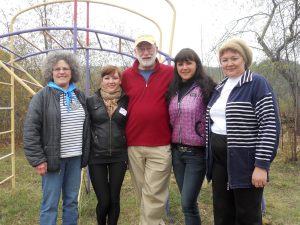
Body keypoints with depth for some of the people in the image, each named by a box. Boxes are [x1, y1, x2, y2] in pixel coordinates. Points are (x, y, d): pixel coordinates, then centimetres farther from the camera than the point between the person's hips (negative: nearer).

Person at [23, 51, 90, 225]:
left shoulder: (80, 96, 11)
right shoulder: (42, 97, -5)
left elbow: (86, 128, 14)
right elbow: (30, 130, -9)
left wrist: (85, 154, 10)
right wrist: (38, 159, -13)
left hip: (75, 158, 5)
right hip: (53, 158, -4)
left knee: (72, 201, 14)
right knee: (50, 203, 3)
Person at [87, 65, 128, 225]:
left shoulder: (126, 101, 1)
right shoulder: (91, 101, -1)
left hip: (119, 157, 1)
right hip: (97, 157, -1)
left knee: (114, 199, 9)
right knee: (104, 200, 2)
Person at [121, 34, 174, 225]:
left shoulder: (170, 73, -1)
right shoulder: (126, 76, 6)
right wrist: (125, 134, 10)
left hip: (161, 146, -3)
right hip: (133, 146, 4)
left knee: (154, 194, 0)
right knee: (143, 193, 14)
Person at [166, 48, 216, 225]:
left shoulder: (206, 87, -9)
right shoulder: (173, 90, 9)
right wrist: (172, 146, 14)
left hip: (197, 153, -6)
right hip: (177, 152, 6)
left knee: (188, 203, -5)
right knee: (188, 202, 15)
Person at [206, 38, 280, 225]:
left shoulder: (258, 84, -8)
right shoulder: (220, 88, 13)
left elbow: (270, 126, -15)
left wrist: (262, 165, -19)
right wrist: (211, 157, 17)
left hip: (245, 162, -6)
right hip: (219, 160, 7)